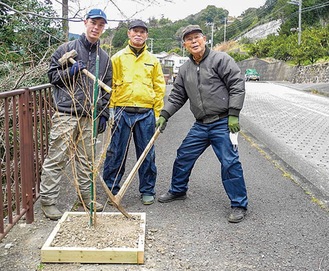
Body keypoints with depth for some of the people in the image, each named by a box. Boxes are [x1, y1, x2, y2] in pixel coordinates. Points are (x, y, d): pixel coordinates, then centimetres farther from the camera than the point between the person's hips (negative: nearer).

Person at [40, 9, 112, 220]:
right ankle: (48, 200, 7)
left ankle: (85, 195, 26)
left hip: (90, 117, 5)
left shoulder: (104, 57, 15)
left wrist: (104, 115, 11)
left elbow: (106, 89, 17)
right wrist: (70, 72, -14)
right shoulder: (68, 48, 2)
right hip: (66, 113, -4)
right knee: (56, 158, -2)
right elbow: (52, 74, 4)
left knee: (86, 159, 13)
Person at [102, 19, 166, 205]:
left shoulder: (153, 60, 11)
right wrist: (109, 110, -5)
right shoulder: (118, 58, 6)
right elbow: (110, 85, 4)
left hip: (146, 113, 1)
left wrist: (158, 114, 4)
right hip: (122, 112, -1)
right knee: (116, 153, 3)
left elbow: (159, 88, 10)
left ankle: (148, 190, 20)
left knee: (147, 154, 7)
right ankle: (112, 189, 18)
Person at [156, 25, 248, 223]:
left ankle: (239, 205, 7)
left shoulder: (221, 59, -6)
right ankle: (178, 190, 35)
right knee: (184, 156, 12)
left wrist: (233, 114, -15)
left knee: (230, 162, -7)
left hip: (223, 123, -6)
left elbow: (237, 86, -9)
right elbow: (177, 96, 18)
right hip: (200, 125, 6)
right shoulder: (185, 70, 13)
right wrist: (164, 115, 6)